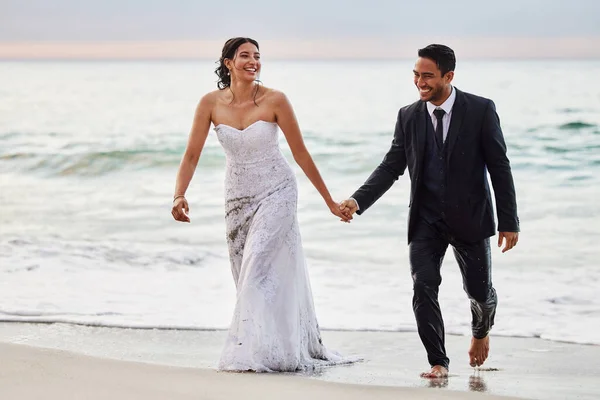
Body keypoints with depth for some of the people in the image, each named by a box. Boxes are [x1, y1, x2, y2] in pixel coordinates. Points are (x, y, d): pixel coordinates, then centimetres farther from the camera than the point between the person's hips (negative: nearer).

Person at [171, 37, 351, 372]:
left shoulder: (274, 100, -14)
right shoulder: (211, 103, -7)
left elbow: (300, 153, -6)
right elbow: (192, 155, -6)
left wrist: (329, 200, -1)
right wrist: (179, 196, -22)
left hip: (276, 193, -4)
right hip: (238, 197, 4)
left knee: (258, 268, -17)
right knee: (248, 276, 9)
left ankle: (254, 352, -14)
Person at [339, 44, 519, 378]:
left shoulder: (481, 110, -10)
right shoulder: (408, 116, -1)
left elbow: (500, 168, -7)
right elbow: (392, 166, 0)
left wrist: (509, 222, -9)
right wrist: (358, 201, -15)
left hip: (470, 217, -2)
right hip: (426, 220, 2)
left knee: (480, 290, 8)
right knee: (423, 287, -11)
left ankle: (482, 330, 43)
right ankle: (438, 362, 1)